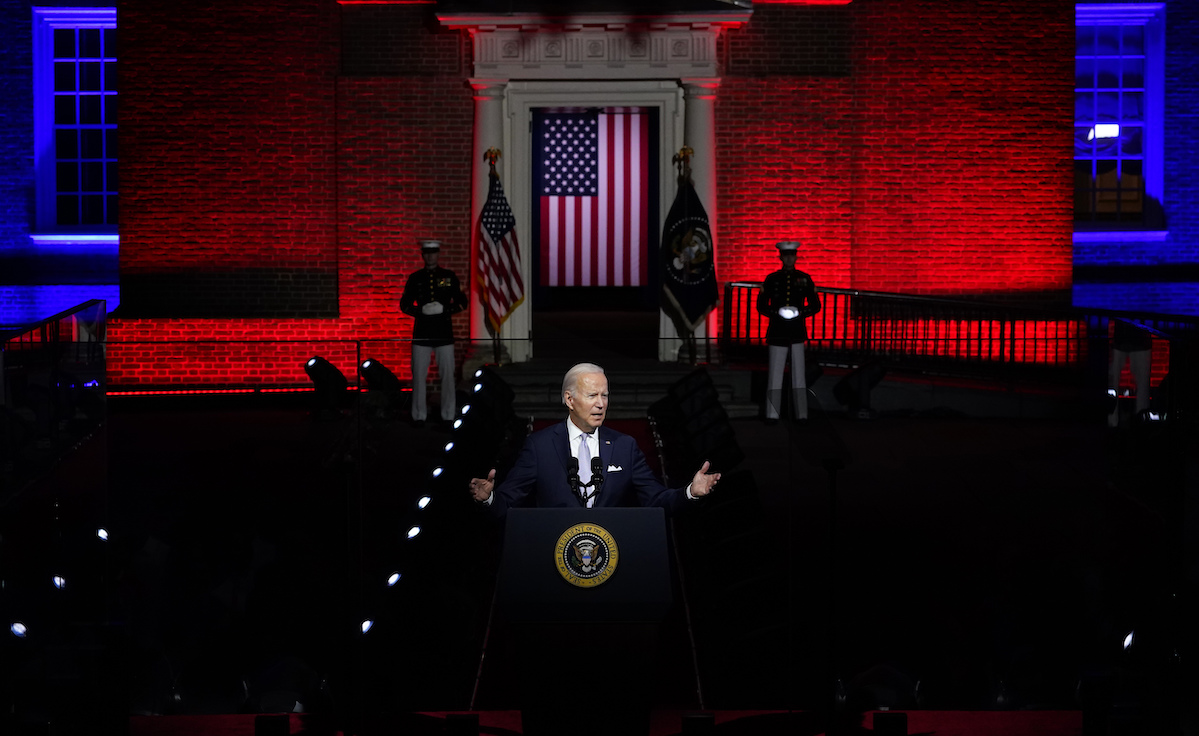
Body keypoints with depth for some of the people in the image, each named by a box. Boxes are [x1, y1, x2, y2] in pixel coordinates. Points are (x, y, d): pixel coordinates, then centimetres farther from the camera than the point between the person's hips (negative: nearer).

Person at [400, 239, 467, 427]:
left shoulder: (449, 276, 6)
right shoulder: (415, 278, 7)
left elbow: (462, 303, 6)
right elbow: (404, 305, 8)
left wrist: (444, 309, -11)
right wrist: (421, 311, -11)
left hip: (444, 333, 0)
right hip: (421, 333, 0)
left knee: (447, 375, -1)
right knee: (419, 375, -1)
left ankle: (448, 416, 7)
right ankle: (419, 416, 7)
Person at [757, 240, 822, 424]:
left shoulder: (804, 279, 7)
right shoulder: (772, 279, 5)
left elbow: (815, 305, 9)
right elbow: (761, 305, 6)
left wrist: (800, 312, -9)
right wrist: (776, 313, -12)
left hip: (797, 333, 1)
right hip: (777, 333, -1)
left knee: (799, 374, 2)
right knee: (774, 374, -1)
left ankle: (801, 415, 5)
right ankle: (772, 415, 3)